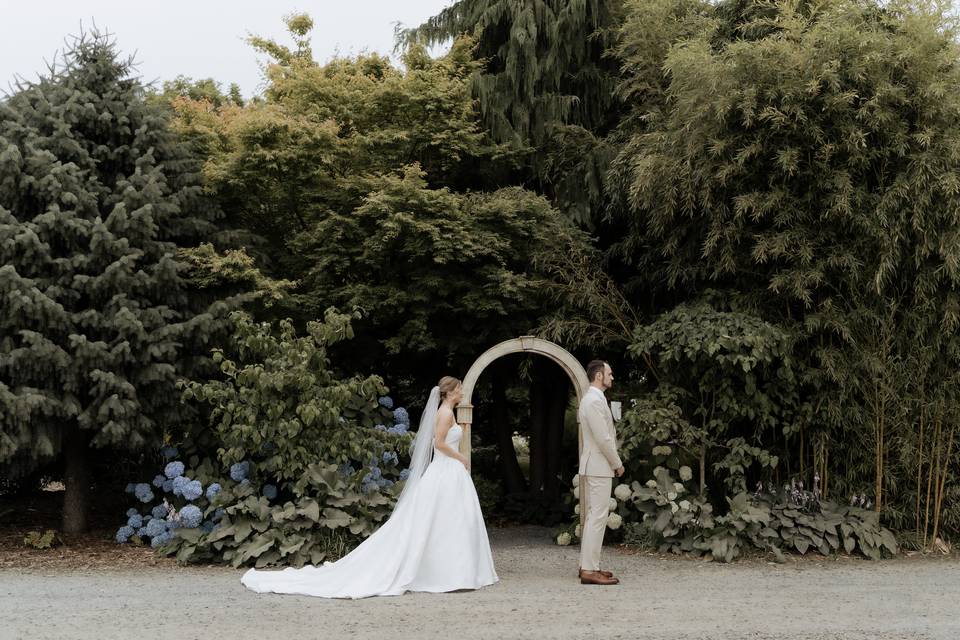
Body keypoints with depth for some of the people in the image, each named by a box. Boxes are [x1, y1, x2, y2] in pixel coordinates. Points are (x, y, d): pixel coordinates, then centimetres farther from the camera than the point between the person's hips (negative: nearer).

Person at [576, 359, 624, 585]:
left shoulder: (591, 398, 17)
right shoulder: (595, 400, -17)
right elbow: (603, 438, -20)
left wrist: (613, 462, 18)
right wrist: (618, 464, -9)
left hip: (594, 466, 11)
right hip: (599, 467, -11)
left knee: (592, 517, 13)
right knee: (597, 517, -10)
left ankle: (588, 565, 18)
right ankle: (589, 570, -10)